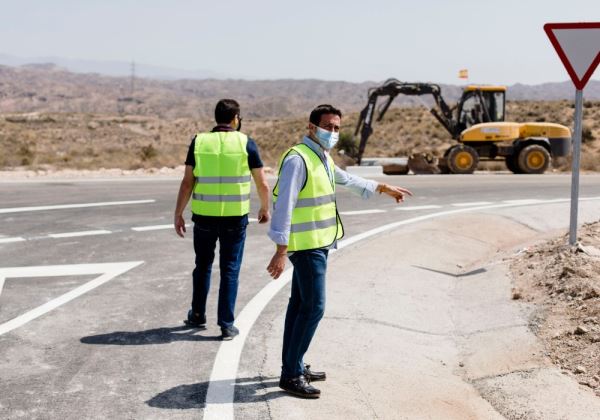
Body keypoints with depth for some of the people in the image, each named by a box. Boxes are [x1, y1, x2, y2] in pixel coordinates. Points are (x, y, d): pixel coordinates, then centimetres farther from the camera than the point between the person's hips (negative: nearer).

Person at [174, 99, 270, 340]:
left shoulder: (199, 142, 0)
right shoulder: (245, 143, -3)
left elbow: (187, 182, -3)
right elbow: (262, 184, 0)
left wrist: (178, 214, 4)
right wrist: (265, 209, 16)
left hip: (204, 215, 2)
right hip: (235, 217, -1)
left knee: (203, 266, 19)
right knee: (230, 270, 7)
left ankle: (198, 315, 30)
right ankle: (226, 325, 7)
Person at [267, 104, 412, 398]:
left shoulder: (323, 158, 13)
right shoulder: (297, 159, -17)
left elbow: (348, 180, 32)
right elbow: (284, 206, -23)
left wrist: (385, 188, 39)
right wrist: (281, 251, -26)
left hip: (318, 244, 10)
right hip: (306, 246, -10)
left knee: (299, 305, 14)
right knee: (313, 307, -10)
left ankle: (293, 366, 23)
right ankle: (291, 375, -3)